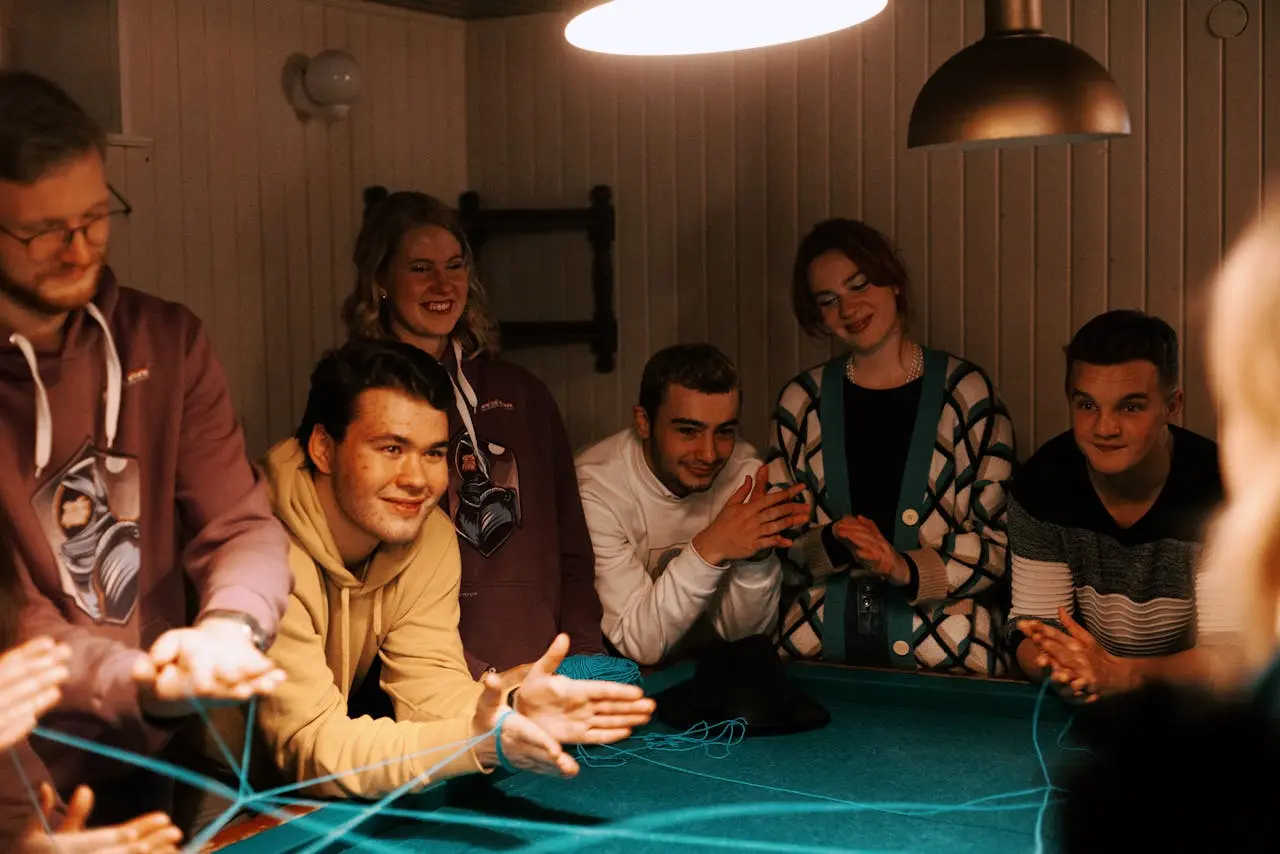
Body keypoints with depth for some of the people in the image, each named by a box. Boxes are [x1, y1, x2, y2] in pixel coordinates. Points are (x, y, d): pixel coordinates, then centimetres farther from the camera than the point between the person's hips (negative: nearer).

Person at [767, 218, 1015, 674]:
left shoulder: (964, 391, 6)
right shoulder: (802, 400, 13)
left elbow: (1000, 538, 4)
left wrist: (907, 567, -10)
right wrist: (834, 545, -6)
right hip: (818, 646, 1)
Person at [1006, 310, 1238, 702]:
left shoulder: (1220, 494, -16)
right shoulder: (1043, 483, -8)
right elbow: (1029, 627, -6)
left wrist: (1117, 674, -35)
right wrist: (1059, 668, -29)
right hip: (1082, 707, 2)